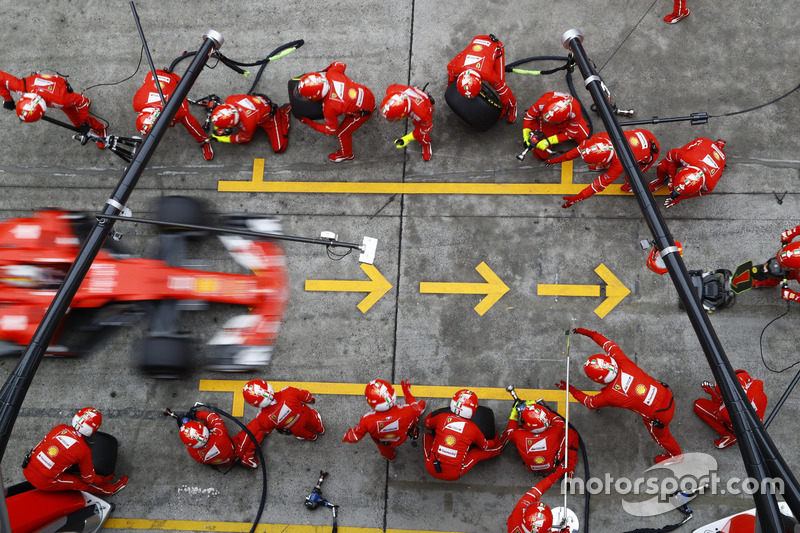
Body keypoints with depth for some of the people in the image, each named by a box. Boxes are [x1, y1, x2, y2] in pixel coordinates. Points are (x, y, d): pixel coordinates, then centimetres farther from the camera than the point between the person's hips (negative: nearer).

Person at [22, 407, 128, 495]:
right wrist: (106, 479, 19)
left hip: (27, 468, 5)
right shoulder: (84, 451, -16)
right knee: (80, 482, 13)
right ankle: (110, 489, 29)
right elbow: (89, 478, -1)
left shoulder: (60, 428, -3)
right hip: (43, 482, -5)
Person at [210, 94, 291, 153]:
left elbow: (245, 138, -19)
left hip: (268, 117, -6)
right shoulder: (229, 100, -32)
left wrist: (222, 139, -12)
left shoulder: (248, 124, -46)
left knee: (279, 149, 0)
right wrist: (218, 127, 0)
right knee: (243, 143, 9)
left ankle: (284, 112, 14)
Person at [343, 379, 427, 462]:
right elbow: (419, 407, -16)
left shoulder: (367, 420, -43)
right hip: (403, 438, 1)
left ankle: (390, 458, 69)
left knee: (385, 449, 37)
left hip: (384, 443, 0)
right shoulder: (407, 410, -42)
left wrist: (346, 437, 0)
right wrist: (407, 392, -2)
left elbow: (355, 437, -23)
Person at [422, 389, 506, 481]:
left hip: (431, 469, 1)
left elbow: (427, 423, 16)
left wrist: (435, 413, 37)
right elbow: (485, 446, 11)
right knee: (478, 452, 18)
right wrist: (495, 440, 32)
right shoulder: (473, 429, -11)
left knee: (427, 436, 23)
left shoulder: (442, 417, -8)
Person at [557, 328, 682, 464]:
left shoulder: (608, 396, -22)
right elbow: (610, 345, 3)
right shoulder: (621, 361, -17)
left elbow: (590, 403, 0)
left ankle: (675, 454, 55)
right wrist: (590, 334, 11)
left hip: (660, 415, -4)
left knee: (660, 434, 28)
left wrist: (571, 389, 11)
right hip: (667, 394, 4)